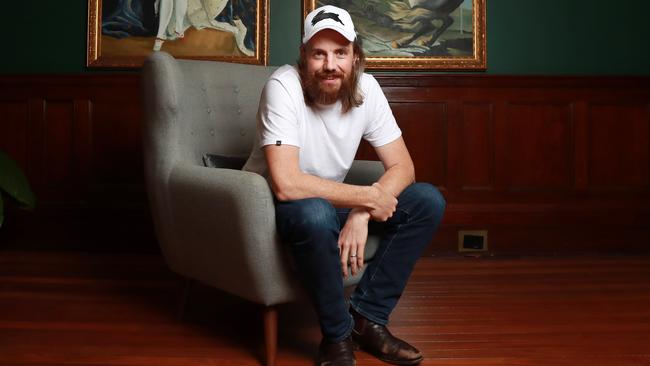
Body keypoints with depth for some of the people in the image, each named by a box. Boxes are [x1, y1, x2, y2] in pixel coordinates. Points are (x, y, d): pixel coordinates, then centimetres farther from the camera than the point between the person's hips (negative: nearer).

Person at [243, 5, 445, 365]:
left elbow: (402, 167, -8)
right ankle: (337, 335, -15)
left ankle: (366, 316, -6)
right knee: (315, 213, -40)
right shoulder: (283, 86, -25)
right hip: (274, 204, -5)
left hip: (333, 200, 6)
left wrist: (361, 213, -26)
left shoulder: (366, 87, -10)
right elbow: (286, 184, -35)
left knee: (428, 201, -10)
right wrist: (368, 197, -26)